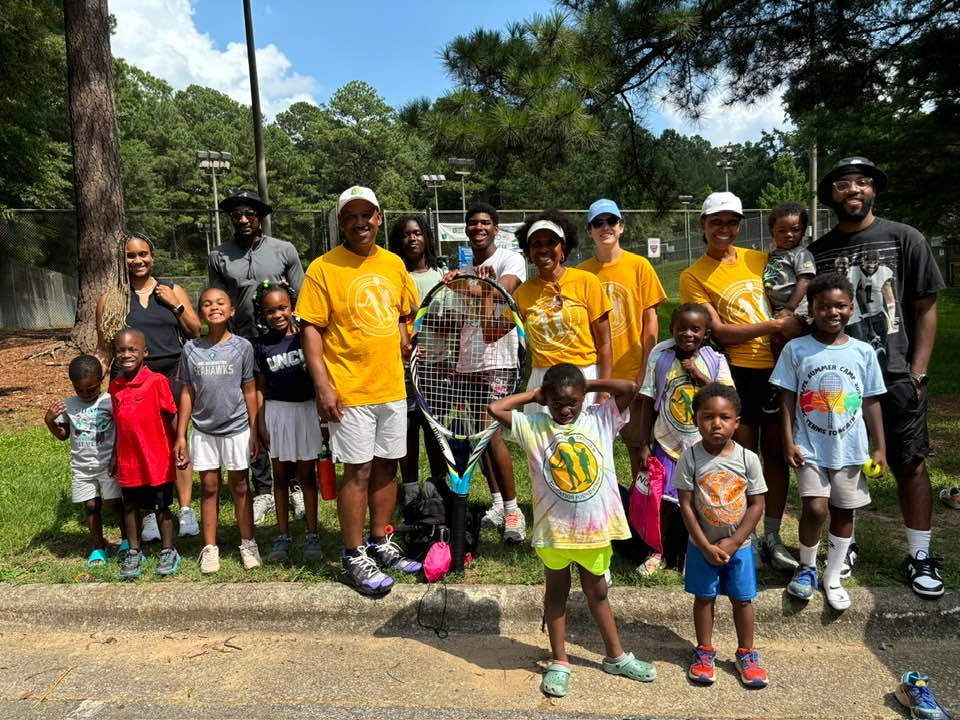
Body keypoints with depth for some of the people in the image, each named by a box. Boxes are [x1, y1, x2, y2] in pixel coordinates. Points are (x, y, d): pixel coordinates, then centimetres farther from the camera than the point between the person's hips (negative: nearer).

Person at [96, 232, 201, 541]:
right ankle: (149, 513, 14)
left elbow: (197, 333, 6)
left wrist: (176, 305, -4)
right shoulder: (110, 299, 8)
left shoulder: (172, 290, 9)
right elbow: (104, 349, 9)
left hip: (171, 375, 0)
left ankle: (186, 508, 9)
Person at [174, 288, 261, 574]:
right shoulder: (191, 349, 0)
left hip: (236, 428, -1)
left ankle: (248, 543, 22)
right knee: (209, 488, 10)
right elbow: (186, 394, 3)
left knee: (239, 487, 9)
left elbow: (249, 392, -1)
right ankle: (210, 547, 22)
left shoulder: (242, 346, -5)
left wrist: (254, 431, -1)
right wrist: (180, 436, 2)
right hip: (203, 430, 1)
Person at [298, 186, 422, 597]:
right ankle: (354, 559, 15)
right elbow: (311, 330, -9)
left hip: (392, 387, 5)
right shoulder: (324, 268, -7)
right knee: (358, 472, 0)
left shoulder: (394, 264, 8)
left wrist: (406, 346, 6)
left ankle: (380, 543, 30)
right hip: (350, 391, -5)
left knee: (386, 467, 14)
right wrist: (322, 385, -15)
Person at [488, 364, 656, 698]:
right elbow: (495, 408, -15)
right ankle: (559, 663, 31)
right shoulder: (533, 426, -7)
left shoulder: (601, 419, -4)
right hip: (554, 529, -1)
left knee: (597, 592, 20)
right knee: (556, 592, 17)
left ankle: (616, 657, 38)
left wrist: (590, 384, -6)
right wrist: (531, 395, -7)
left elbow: (630, 388, -13)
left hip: (595, 526, 1)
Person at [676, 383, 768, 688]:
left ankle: (746, 652, 32)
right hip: (702, 545, -1)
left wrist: (733, 542, -12)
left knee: (742, 599, 13)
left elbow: (757, 505, -7)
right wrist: (706, 546, -14)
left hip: (739, 545, 1)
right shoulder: (690, 459, -14)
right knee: (704, 597, 13)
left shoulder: (748, 459, -11)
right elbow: (686, 506, -12)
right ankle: (704, 651, 30)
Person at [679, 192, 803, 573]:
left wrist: (797, 327, -2)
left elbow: (789, 303, 20)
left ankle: (772, 537, 24)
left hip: (778, 366, 4)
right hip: (736, 371, -4)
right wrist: (776, 325, -15)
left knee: (777, 453, 10)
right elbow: (719, 332, -11)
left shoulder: (759, 259, 10)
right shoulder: (693, 276, -4)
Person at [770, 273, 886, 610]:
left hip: (849, 448, 3)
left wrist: (879, 447, 4)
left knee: (843, 511, 10)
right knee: (815, 508, -14)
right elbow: (787, 398, -2)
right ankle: (806, 567, 14)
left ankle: (832, 577, 28)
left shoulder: (863, 352, 1)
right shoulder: (796, 349, -4)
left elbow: (871, 402, 6)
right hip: (810, 446, -2)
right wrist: (788, 441, -8)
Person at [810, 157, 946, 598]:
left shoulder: (904, 239, 1)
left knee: (911, 465, 4)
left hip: (895, 376, -1)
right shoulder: (818, 251, 6)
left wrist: (917, 373, -5)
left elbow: (925, 308, 1)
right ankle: (845, 546, 26)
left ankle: (920, 556, 19)